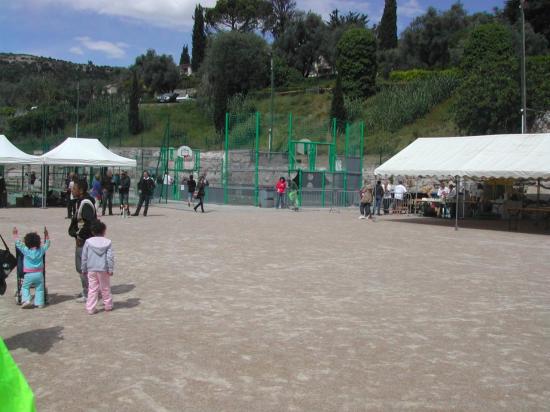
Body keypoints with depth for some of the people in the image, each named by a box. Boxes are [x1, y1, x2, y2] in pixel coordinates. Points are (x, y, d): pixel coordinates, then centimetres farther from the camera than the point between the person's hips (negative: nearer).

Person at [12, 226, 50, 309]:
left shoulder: (25, 250, -9)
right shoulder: (41, 250, -2)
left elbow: (18, 243, 0)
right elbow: (47, 243, 14)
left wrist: (15, 234, 9)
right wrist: (46, 235, 21)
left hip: (28, 274, -2)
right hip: (39, 274, 2)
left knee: (25, 287, 14)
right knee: (39, 289, 10)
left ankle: (26, 300, -1)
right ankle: (39, 303, 8)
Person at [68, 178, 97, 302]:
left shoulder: (86, 203, -20)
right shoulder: (80, 202, 12)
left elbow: (90, 222, -28)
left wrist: (80, 236, -19)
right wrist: (74, 232, 8)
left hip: (85, 241, -11)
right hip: (81, 240, 11)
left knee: (83, 267, -3)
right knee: (80, 266, 19)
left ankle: (88, 294, 7)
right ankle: (86, 291, 31)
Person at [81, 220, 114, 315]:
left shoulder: (88, 242, -1)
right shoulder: (108, 242, -4)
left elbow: (84, 257, 3)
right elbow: (110, 257, -9)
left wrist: (84, 269, 12)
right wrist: (110, 269, -2)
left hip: (91, 269, 1)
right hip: (103, 269, -1)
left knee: (92, 289, 5)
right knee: (105, 288, 14)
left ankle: (90, 308, 3)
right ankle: (108, 306, 24)